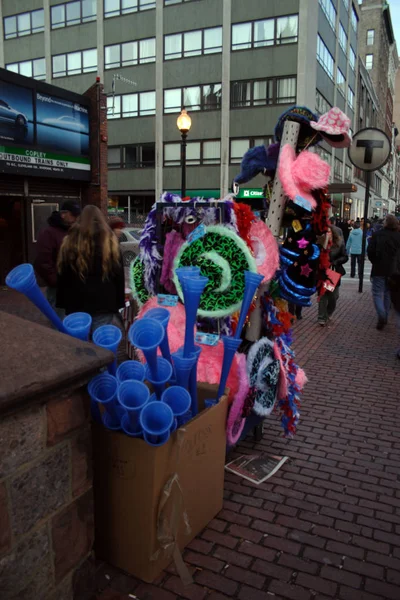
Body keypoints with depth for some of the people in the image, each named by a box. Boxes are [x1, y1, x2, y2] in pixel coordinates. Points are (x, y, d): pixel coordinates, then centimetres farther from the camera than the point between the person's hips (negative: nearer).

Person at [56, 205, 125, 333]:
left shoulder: (70, 241, 5)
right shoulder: (110, 241, 2)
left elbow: (62, 275, 8)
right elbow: (119, 275, 3)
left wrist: (62, 303, 13)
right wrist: (119, 303, 8)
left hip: (76, 304, 1)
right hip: (104, 304, -1)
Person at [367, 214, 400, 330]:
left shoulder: (377, 235, -9)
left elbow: (370, 251, -11)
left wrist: (375, 262, 4)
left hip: (379, 269, -4)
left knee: (378, 293, 0)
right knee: (388, 293, 15)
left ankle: (381, 315, -21)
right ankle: (385, 318, 19)